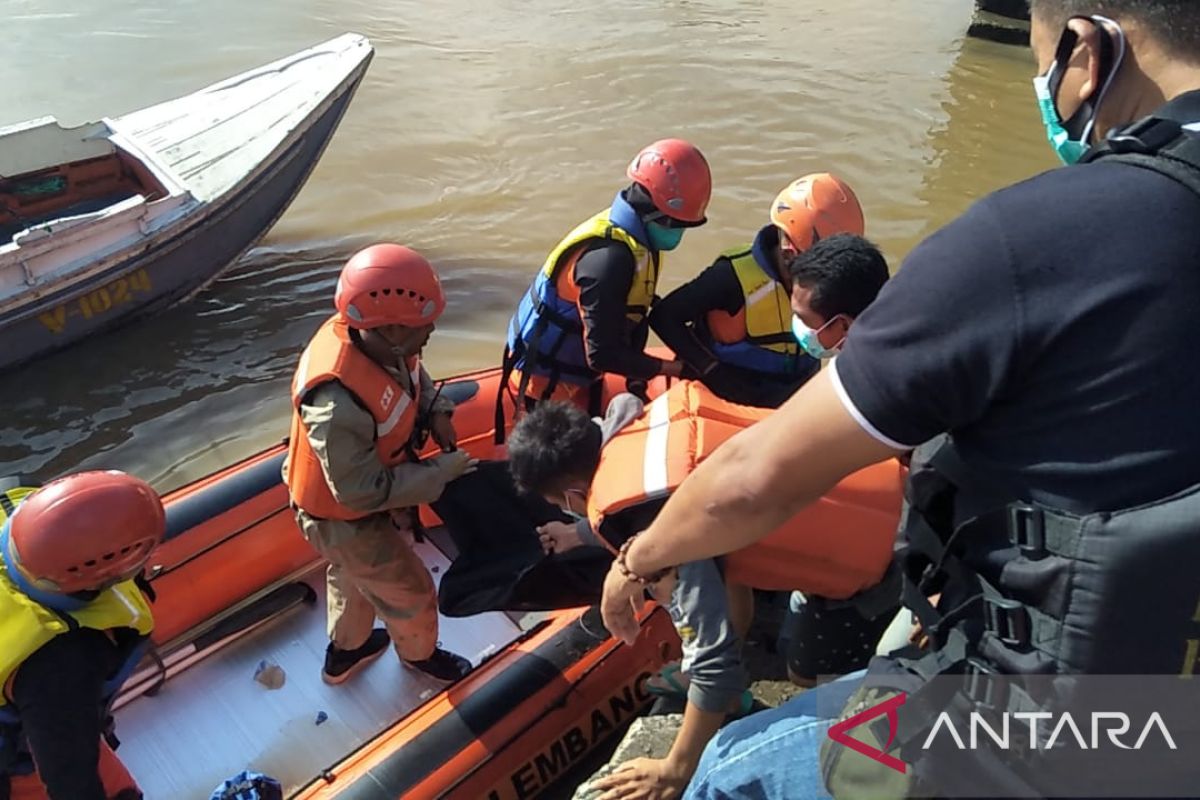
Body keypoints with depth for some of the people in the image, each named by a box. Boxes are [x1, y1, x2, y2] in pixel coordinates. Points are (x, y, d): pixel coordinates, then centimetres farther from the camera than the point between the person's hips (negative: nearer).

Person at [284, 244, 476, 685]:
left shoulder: (378, 340, -21)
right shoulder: (338, 403, -44)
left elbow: (413, 373, 4)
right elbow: (363, 492, -34)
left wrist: (436, 411, -13)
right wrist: (440, 472, -28)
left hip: (365, 488, 8)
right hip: (344, 518, -7)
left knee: (356, 574, 32)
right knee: (411, 591, 16)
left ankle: (345, 649, 61)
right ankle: (419, 653, 49)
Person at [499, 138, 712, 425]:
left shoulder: (637, 241, -1)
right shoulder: (609, 257, -30)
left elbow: (632, 321, 6)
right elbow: (603, 355, -29)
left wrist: (637, 382, 1)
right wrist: (674, 369, -22)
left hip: (576, 375, 9)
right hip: (548, 387, -9)